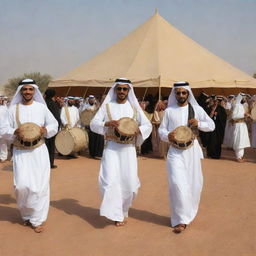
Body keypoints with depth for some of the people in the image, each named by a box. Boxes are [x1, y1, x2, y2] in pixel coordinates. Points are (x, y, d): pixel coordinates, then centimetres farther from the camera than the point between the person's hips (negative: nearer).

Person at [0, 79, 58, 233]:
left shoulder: (41, 107, 2)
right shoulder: (14, 108, 0)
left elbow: (54, 125, 8)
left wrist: (46, 130, -13)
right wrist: (14, 132, -19)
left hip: (39, 151, 0)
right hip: (20, 152, 0)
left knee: (40, 185, -2)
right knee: (22, 185, -6)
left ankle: (37, 219, 13)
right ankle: (26, 215, 21)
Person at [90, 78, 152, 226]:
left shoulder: (134, 107, 8)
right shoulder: (107, 106, 5)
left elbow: (148, 125, 6)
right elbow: (93, 124, 0)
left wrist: (136, 130, -13)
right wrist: (108, 123, -18)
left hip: (128, 148, 2)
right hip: (112, 147, -1)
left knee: (129, 182, 2)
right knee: (111, 180, -13)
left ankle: (123, 210, 27)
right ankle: (117, 215, -1)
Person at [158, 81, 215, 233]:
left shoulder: (197, 109, 3)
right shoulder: (169, 111, 4)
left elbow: (212, 125, 5)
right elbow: (161, 129, 7)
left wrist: (199, 124, -13)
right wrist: (167, 136, -15)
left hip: (192, 150, 2)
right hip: (175, 151, -1)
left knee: (194, 183, 9)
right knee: (177, 183, -14)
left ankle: (188, 213, 32)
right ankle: (181, 220, -7)